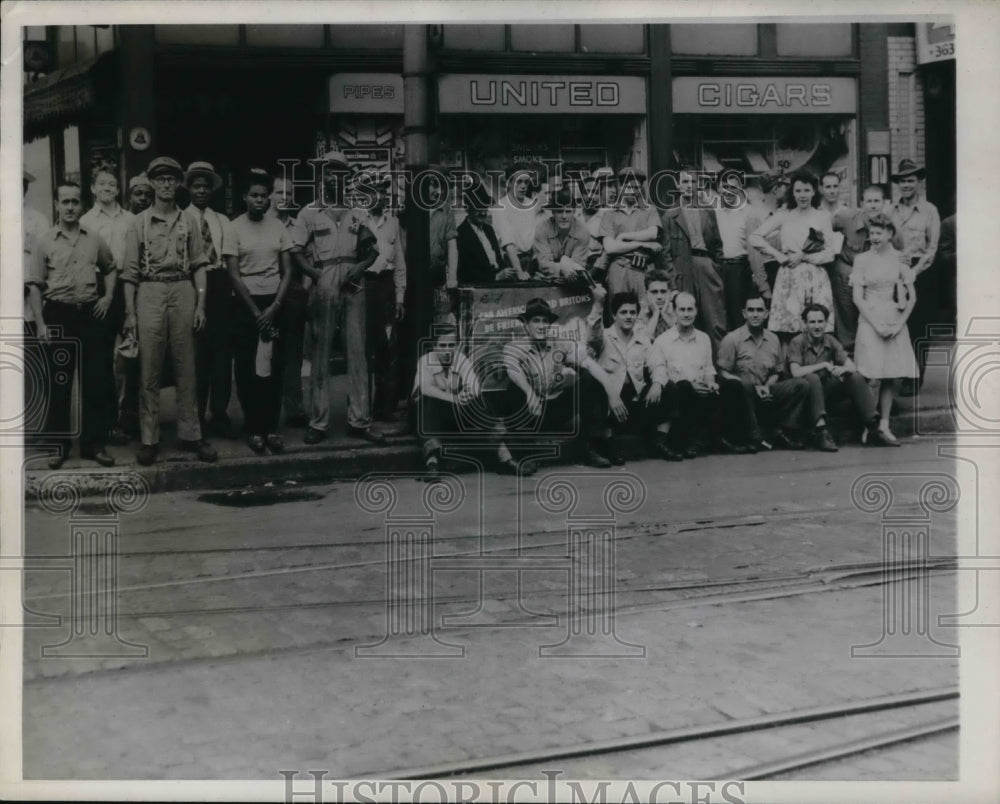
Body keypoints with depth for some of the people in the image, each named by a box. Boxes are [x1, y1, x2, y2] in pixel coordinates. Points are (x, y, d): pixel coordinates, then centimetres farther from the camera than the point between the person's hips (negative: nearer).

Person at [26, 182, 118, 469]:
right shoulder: (45, 242, 0)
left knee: (96, 382, 3)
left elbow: (110, 268, 24)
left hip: (91, 314, 2)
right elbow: (34, 286, -1)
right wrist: (40, 324, -8)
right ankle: (59, 445, 15)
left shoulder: (94, 239, 7)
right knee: (58, 383, 4)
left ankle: (95, 444, 13)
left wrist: (108, 296, 8)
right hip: (58, 314, -2)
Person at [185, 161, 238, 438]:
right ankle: (196, 416, 14)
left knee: (221, 349, 5)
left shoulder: (222, 221, 10)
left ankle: (220, 414, 13)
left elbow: (229, 258, 4)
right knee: (195, 352, 3)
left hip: (219, 285, 3)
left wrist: (224, 283, -10)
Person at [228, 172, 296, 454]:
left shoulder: (278, 227, 5)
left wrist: (274, 307, -7)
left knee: (274, 367, 1)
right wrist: (255, 311, -8)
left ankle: (271, 427, 8)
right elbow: (234, 274, -5)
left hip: (274, 302, 2)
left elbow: (288, 271, 4)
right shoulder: (234, 228, -3)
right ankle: (254, 428, 7)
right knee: (247, 368, 1)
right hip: (245, 303, -2)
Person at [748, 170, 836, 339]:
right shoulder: (784, 216, 8)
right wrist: (778, 256, -3)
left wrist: (803, 257, -9)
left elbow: (829, 254, 2)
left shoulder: (823, 217, 7)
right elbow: (755, 238, 3)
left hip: (815, 278, 0)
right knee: (787, 330, -4)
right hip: (789, 278, 0)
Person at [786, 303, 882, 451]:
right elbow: (796, 372, -24)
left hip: (827, 389, 5)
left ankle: (871, 425, -19)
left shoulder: (830, 341, 5)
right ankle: (821, 431, -44)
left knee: (856, 377, -13)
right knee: (812, 378, -36)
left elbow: (852, 366, -2)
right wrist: (824, 365, -21)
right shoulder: (797, 343, -9)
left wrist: (843, 368, -26)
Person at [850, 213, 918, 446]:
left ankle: (884, 426, 6)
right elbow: (857, 298, -2)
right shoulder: (862, 259, 2)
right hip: (870, 321, -2)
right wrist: (877, 325, -9)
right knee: (870, 375, -9)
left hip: (895, 324, 2)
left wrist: (900, 324, -5)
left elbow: (912, 297, 6)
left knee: (891, 377, 1)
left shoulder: (899, 259, 6)